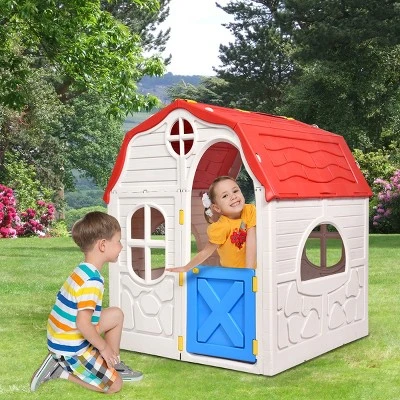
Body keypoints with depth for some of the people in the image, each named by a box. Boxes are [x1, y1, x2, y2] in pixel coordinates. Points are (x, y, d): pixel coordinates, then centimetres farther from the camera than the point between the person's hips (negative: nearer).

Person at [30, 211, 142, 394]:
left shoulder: (82, 271, 4)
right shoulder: (92, 281, -26)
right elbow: (83, 324, -29)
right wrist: (104, 346, -14)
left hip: (62, 337, 9)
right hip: (72, 346, -9)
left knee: (117, 314, 15)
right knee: (115, 385, 0)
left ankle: (114, 365, 22)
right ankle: (61, 369, -1)